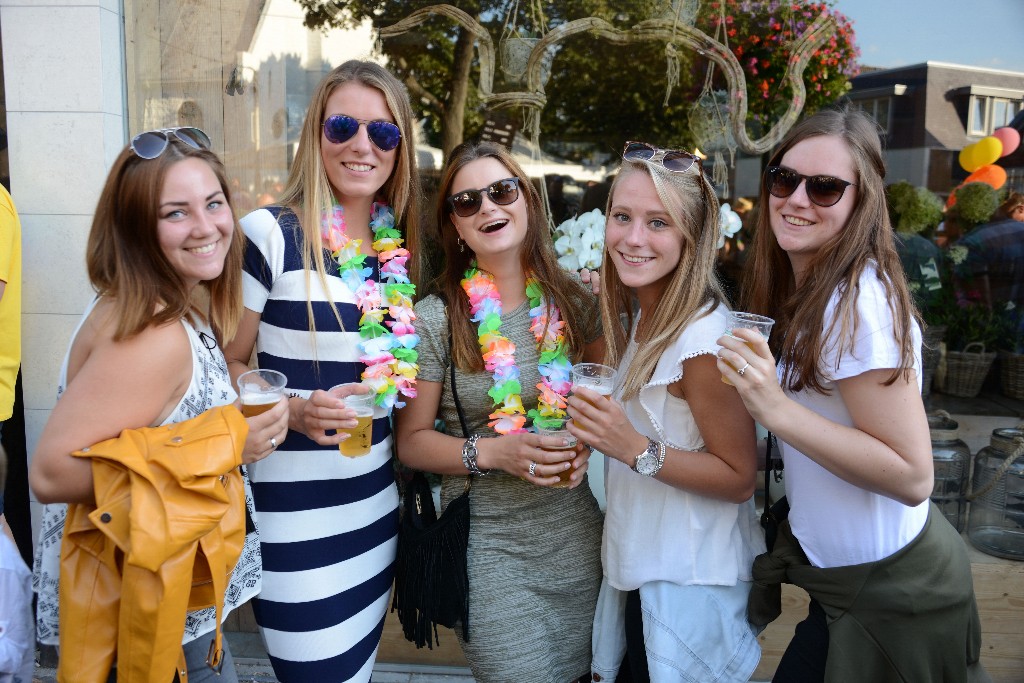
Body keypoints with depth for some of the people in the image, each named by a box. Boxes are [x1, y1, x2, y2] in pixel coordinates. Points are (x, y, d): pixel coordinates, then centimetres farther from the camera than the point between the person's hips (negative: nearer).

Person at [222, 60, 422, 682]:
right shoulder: (271, 234, -11)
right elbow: (227, 364, -6)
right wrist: (293, 410, -21)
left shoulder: (400, 247, 5)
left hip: (378, 505, 5)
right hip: (294, 512, -5)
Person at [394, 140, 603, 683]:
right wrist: (488, 453, -20)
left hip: (577, 531, 4)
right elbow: (411, 440, -5)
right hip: (489, 541, -3)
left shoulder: (572, 301, -2)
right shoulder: (434, 318, -10)